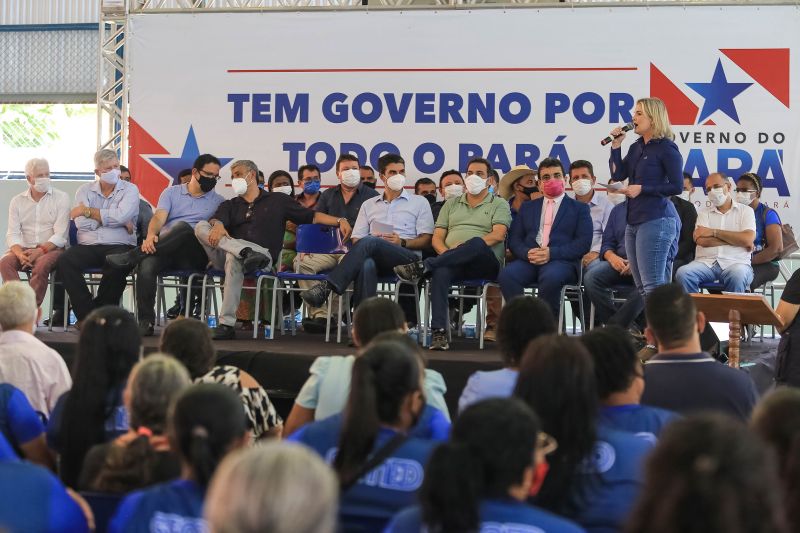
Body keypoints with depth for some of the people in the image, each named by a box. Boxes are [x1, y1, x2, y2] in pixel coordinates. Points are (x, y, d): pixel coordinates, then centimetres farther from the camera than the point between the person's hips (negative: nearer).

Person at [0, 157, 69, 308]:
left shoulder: (61, 198, 2)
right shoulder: (17, 201, 12)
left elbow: (60, 235, -6)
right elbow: (13, 234, 3)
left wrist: (39, 251, -20)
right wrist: (20, 253, -19)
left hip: (51, 249, -3)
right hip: (24, 249, 3)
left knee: (42, 265, -36)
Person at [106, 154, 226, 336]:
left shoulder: (218, 202, 19)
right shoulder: (172, 192, 20)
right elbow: (159, 217, 5)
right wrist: (151, 235, -18)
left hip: (194, 254, -1)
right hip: (165, 250, 1)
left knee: (183, 227, -35)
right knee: (146, 266, -34)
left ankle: (131, 257, -29)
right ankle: (146, 321, -28)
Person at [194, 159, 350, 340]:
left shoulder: (278, 201, 22)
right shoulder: (230, 206, 27)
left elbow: (312, 216, 19)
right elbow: (217, 218, 4)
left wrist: (339, 221, 3)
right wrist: (218, 225, -22)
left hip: (262, 260, -3)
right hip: (225, 255, 3)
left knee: (233, 258, -38)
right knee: (201, 226, -20)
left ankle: (227, 324, -39)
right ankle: (247, 252, -35)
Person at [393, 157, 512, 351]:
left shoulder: (499, 204, 14)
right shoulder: (451, 204, 26)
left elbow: (498, 235, -4)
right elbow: (437, 238, 17)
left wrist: (464, 248, -16)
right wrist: (446, 253, -7)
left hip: (486, 262, -2)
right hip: (453, 262, 2)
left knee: (477, 242, -38)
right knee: (440, 272, -36)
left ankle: (422, 267, -39)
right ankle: (439, 332, -43)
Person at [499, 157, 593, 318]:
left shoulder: (579, 208, 16)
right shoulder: (527, 207, 27)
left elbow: (584, 242, 3)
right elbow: (514, 238, 17)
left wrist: (552, 253, -12)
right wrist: (527, 253, -7)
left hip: (561, 261, -3)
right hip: (529, 260, 3)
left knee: (551, 277, -38)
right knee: (507, 275, -31)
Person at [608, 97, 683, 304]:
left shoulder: (666, 148, -8)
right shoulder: (636, 147, 15)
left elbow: (677, 186, -11)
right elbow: (618, 175, 9)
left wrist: (642, 189, -15)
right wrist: (616, 145, 4)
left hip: (656, 221, -9)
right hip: (634, 221, 9)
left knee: (653, 285, -12)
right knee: (641, 287, 9)